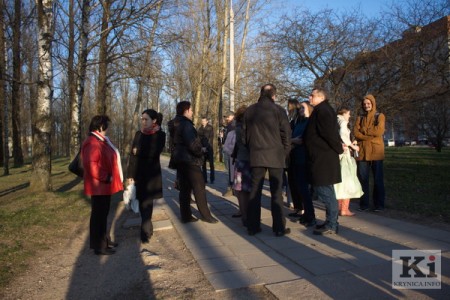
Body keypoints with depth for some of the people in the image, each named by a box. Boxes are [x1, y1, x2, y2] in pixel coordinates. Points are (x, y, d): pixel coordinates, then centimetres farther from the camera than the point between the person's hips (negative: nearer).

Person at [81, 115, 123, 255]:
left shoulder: (100, 141, 14)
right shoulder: (92, 143, -20)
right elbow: (91, 165, -31)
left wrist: (109, 178, 17)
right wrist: (106, 178, -24)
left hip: (104, 185, 11)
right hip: (99, 186, -11)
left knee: (103, 214, 19)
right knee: (99, 215, -1)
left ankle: (104, 240, 32)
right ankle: (99, 246, 10)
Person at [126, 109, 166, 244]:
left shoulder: (160, 135, -4)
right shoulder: (138, 134, 8)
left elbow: (154, 153, -17)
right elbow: (132, 155, 4)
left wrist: (139, 151, -5)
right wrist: (130, 175, -1)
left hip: (151, 174, -4)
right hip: (138, 173, 4)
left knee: (146, 203, -4)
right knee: (142, 202, 9)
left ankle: (145, 232, 5)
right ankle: (147, 228, 26)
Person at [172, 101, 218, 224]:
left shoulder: (176, 124, 14)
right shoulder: (186, 124, -17)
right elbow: (192, 143, -26)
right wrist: (201, 151, -8)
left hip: (180, 160, 9)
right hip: (190, 160, -9)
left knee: (184, 188, 11)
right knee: (199, 188, -1)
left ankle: (186, 216, 15)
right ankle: (206, 215, 6)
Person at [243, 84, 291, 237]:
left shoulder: (249, 110, 7)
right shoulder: (278, 110, -2)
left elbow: (244, 134, 10)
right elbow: (286, 134, -3)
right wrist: (285, 153, 9)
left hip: (256, 155, 3)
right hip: (275, 155, -3)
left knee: (255, 191, 7)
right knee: (276, 192, 2)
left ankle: (252, 226, 11)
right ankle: (279, 227, 6)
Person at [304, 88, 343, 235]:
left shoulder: (322, 110, -13)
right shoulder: (322, 110, 19)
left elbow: (330, 133, -21)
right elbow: (331, 133, 21)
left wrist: (339, 149, -10)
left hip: (323, 158, -11)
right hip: (322, 157, 11)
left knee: (325, 191, -6)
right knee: (326, 191, 14)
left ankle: (331, 225, 2)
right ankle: (331, 222, 23)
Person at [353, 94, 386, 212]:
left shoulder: (379, 116, 6)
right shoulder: (360, 118, 15)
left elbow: (379, 131, -12)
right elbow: (355, 132, -2)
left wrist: (364, 130, -4)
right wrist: (371, 135, -13)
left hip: (376, 151, -3)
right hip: (362, 151, 3)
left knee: (378, 179, 2)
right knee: (362, 178, 4)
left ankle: (379, 204, 10)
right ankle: (363, 204, 12)